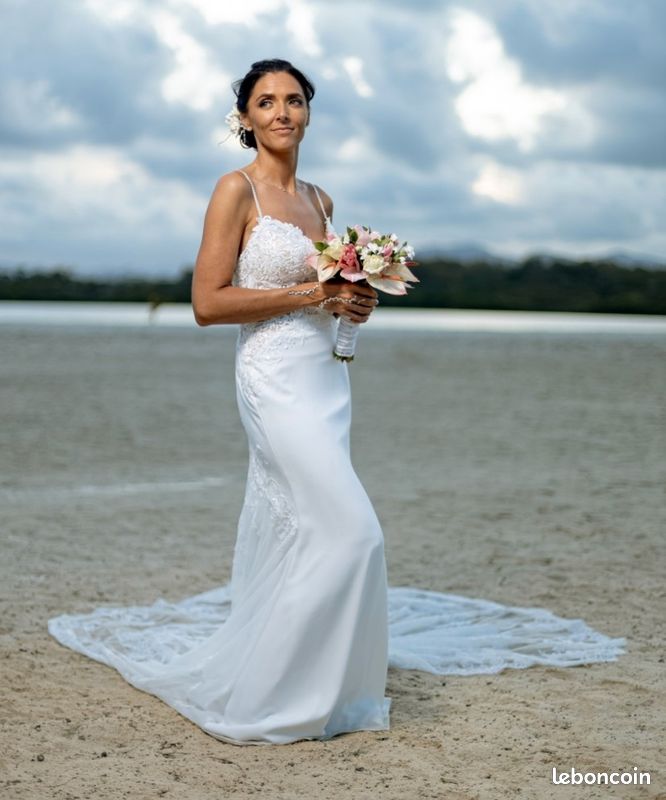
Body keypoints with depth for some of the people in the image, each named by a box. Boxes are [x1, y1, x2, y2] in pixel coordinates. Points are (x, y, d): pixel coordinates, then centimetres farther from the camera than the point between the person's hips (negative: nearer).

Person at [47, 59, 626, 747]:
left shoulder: (318, 199, 15)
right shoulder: (237, 189, -7)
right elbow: (208, 303, -13)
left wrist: (354, 302, 3)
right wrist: (308, 294, -15)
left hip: (327, 378, 7)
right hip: (275, 381, -7)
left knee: (287, 536, 12)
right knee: (350, 530, -14)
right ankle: (273, 697, -3)